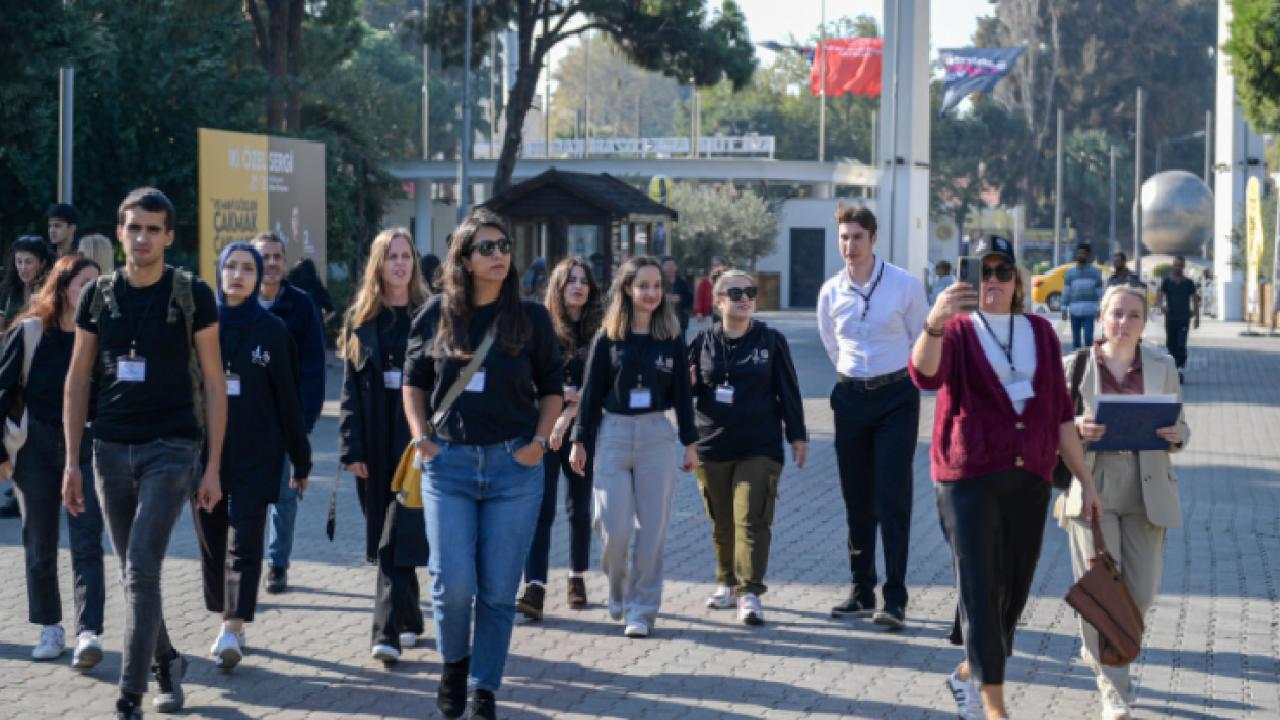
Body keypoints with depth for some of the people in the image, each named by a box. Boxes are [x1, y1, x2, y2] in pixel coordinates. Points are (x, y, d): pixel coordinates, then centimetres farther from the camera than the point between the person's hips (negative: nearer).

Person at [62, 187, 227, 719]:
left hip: (171, 448, -4)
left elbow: (214, 382, -1)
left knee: (142, 571, -13)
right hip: (111, 449, 4)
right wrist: (72, 461, 3)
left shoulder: (192, 295, -3)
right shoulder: (99, 296, 6)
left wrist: (213, 465, -5)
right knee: (135, 575, 12)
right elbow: (77, 381, 9)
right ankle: (166, 663, 33)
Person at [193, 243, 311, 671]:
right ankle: (226, 621, 19)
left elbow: (288, 399, 4)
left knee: (244, 543, -9)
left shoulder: (272, 331, 2)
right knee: (211, 541, 6)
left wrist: (300, 460, 4)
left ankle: (233, 630, -13)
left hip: (256, 455, -2)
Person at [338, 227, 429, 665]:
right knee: (387, 536, 9)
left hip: (416, 439, -3)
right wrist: (352, 449, -4)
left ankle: (388, 633, -11)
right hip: (375, 444, 3)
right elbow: (351, 389, 4)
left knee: (396, 540, -9)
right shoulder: (361, 319, 7)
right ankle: (409, 620, 23)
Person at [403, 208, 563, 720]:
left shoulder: (530, 317, 1)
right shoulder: (437, 315, 3)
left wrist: (539, 441, -3)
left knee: (498, 590, 2)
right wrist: (421, 438, 1)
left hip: (514, 466, 0)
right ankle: (454, 664, 21)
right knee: (453, 582, -8)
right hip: (448, 462, 0)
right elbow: (414, 381, 14)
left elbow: (552, 389, 10)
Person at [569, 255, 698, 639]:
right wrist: (580, 442, 3)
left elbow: (682, 393, 7)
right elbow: (592, 392, 4)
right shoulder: (607, 339, 1)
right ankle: (617, 591, 23)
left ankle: (641, 608, 8)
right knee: (615, 528, -4)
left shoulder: (671, 339, 4)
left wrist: (690, 443, 6)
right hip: (613, 434, -1)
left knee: (651, 529, 0)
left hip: (657, 435, 1)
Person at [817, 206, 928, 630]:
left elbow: (922, 341, 7)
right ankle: (862, 592, 18)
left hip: (897, 395, -4)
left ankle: (895, 599, -10)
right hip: (851, 398, 4)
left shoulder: (906, 285, -7)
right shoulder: (831, 293, 3)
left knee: (893, 498, -10)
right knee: (856, 499, 9)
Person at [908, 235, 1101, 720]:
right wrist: (934, 323, -45)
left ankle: (967, 674, 31)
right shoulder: (958, 332, -2)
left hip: (1030, 479, 4)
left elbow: (1060, 412, 13)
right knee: (980, 589, -7)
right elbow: (925, 375, -25)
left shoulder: (1040, 333, 11)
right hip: (970, 479, -4)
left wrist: (1085, 480, 11)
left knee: (1013, 589, 10)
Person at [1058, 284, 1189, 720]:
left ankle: (1097, 648, 35)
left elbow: (1181, 430, 13)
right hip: (1092, 490, -2)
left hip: (1146, 493, 2)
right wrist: (1078, 429, -16)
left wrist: (1176, 435, -10)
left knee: (1142, 592, 4)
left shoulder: (1162, 368, 8)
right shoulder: (1075, 366, 1)